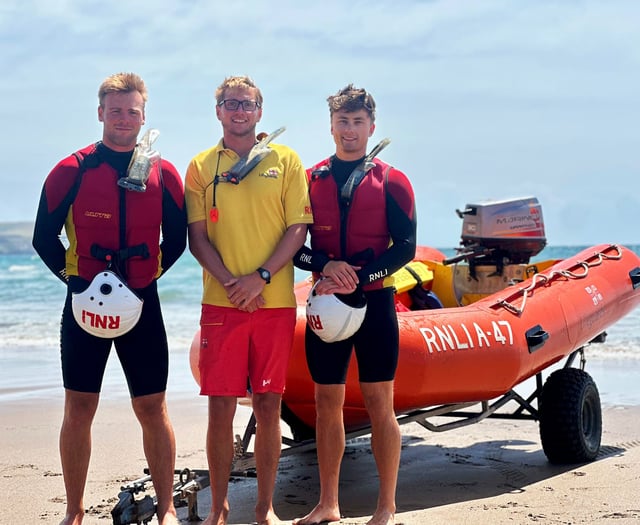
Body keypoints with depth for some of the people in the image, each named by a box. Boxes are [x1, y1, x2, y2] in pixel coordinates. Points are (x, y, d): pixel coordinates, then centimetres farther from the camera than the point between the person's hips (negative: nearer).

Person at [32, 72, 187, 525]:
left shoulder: (163, 174, 4)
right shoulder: (72, 171, -1)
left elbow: (177, 239, 11)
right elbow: (44, 237, 3)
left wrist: (147, 278, 0)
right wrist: (74, 279, -5)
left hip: (142, 304, 1)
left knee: (152, 408, 2)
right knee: (79, 409, 3)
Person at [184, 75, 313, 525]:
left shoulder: (285, 160, 5)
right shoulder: (202, 166, 8)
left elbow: (298, 229, 0)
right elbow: (197, 237, 3)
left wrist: (260, 277, -12)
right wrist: (231, 283, -10)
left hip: (276, 303, 0)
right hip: (221, 303, 1)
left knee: (268, 405, 3)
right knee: (221, 406, 1)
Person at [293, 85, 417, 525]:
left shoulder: (391, 182, 1)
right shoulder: (311, 181, 7)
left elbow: (405, 248, -5)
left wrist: (360, 278, -16)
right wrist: (326, 266, -16)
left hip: (373, 302, -3)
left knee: (379, 401, -2)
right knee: (327, 402, 8)